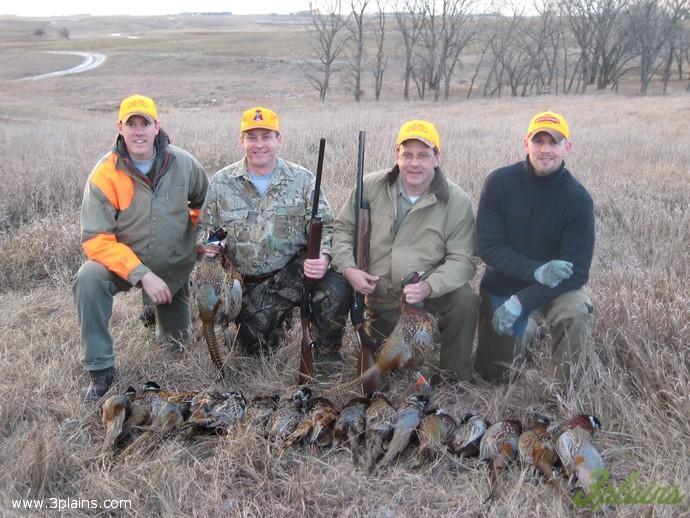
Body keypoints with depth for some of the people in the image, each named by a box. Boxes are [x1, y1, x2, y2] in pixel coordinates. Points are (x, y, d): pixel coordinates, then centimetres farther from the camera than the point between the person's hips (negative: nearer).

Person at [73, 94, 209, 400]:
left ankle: (167, 314, 51)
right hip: (122, 261, -2)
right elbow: (96, 239, -26)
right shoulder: (105, 174, -22)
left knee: (177, 340, 14)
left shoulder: (183, 163, -14)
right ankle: (100, 370, -20)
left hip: (175, 265, 3)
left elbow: (206, 203, 7)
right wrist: (142, 275, -34)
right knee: (88, 280, -35)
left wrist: (199, 235, -6)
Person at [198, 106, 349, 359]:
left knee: (335, 289, -31)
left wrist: (323, 257, -24)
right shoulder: (221, 183, 0)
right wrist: (207, 246, -16)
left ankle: (326, 354, -1)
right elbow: (206, 230, 8)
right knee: (255, 350, -2)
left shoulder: (303, 180, -3)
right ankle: (279, 316, 33)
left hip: (296, 270, -1)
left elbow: (325, 226, -3)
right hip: (251, 284, 2)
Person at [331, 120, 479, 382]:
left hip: (431, 293, -2)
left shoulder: (457, 201, -12)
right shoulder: (371, 186, -7)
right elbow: (343, 227, 2)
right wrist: (349, 268, -15)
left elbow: (462, 259, -13)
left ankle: (456, 379, -11)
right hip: (380, 298, 2)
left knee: (465, 299, -31)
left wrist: (428, 287, -30)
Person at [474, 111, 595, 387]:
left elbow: (577, 270, -21)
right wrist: (535, 271, -32)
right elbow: (488, 247, -18)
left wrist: (523, 301, -29)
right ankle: (523, 331, 40)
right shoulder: (499, 182, -16)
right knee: (493, 374, 9)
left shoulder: (578, 198, -19)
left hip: (556, 283, -1)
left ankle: (557, 388, -10)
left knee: (577, 315, -35)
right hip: (502, 284, 2)